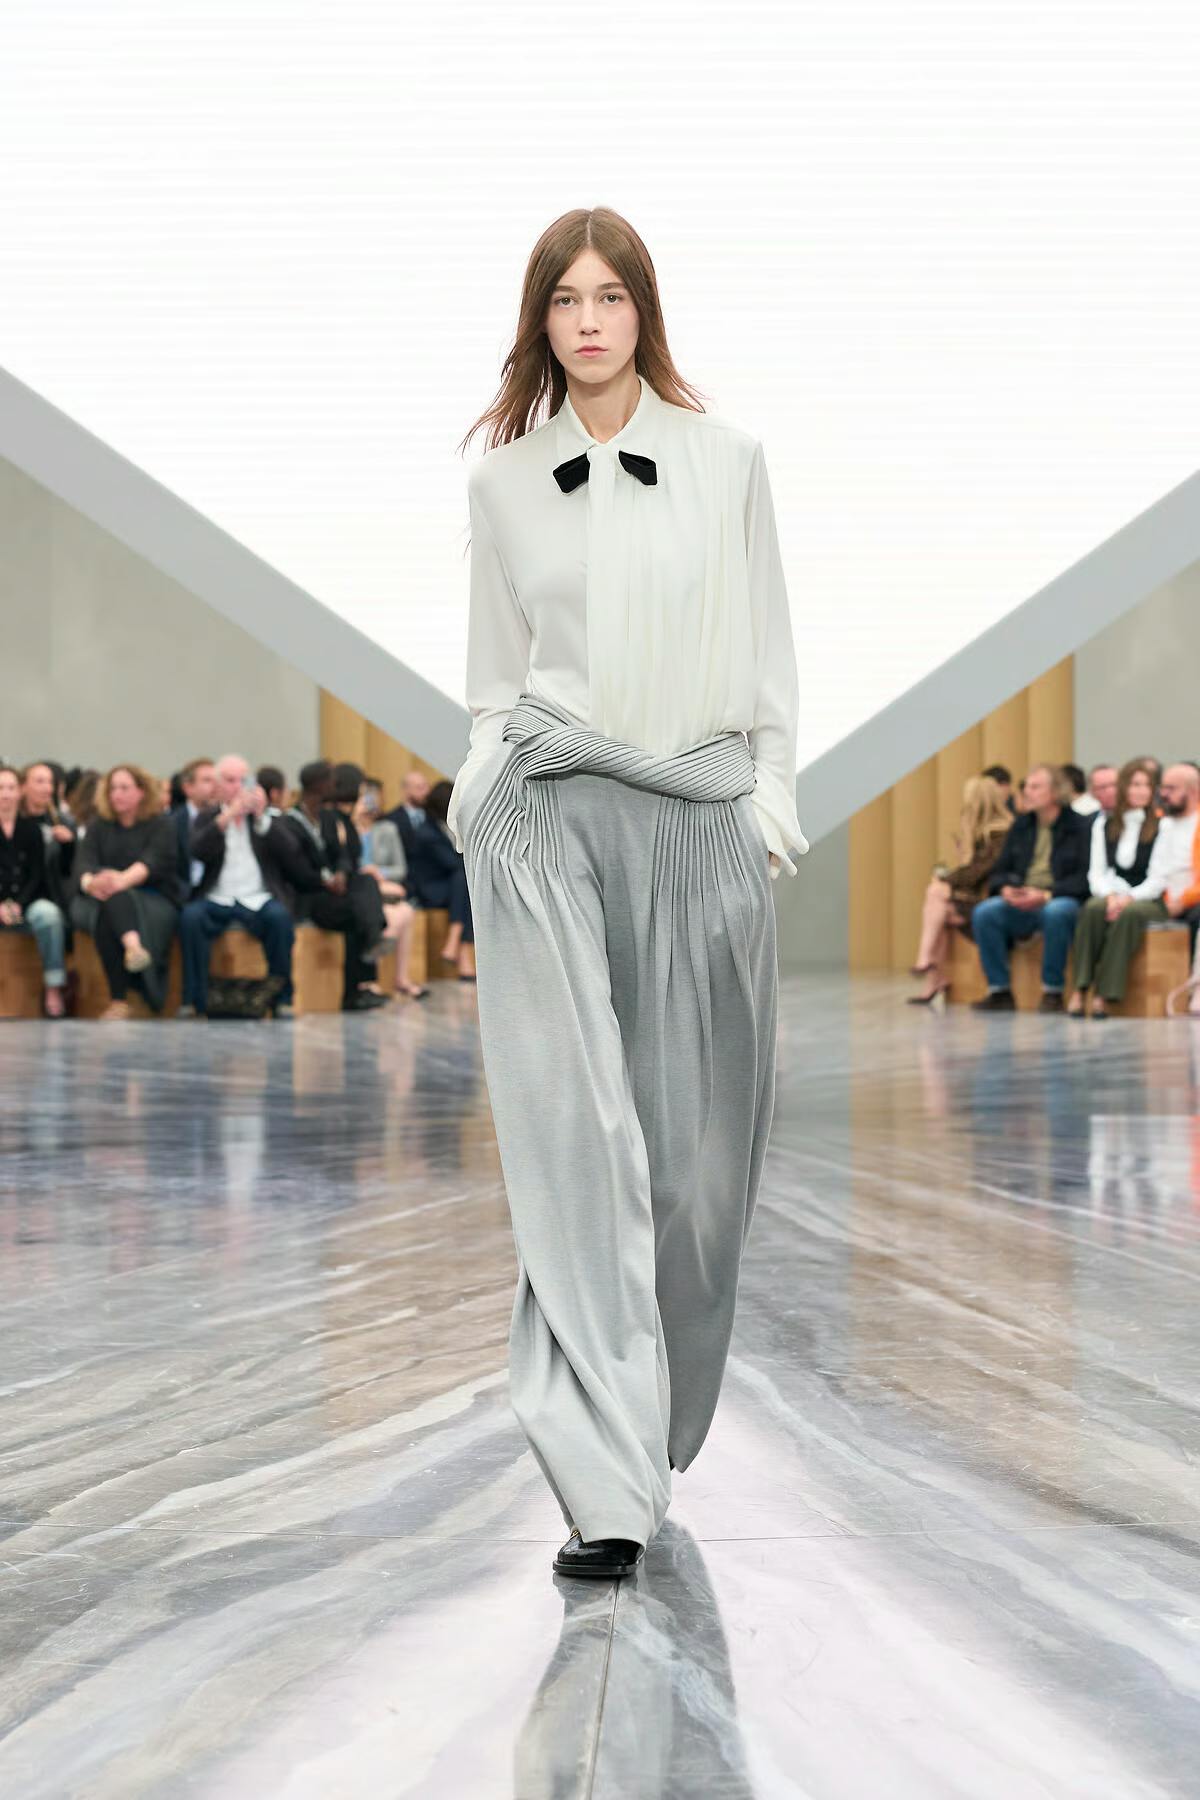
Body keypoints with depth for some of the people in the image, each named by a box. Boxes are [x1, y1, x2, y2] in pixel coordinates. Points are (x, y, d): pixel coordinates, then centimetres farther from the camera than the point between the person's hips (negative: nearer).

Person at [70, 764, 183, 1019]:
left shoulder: (162, 824, 8)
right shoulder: (97, 826, 18)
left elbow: (154, 863, -11)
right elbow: (84, 863, 0)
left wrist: (123, 880, -32)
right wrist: (90, 882, -26)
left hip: (154, 899, -3)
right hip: (98, 900, 3)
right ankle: (135, 947, -55)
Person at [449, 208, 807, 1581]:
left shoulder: (727, 460, 5)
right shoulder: (503, 479, 7)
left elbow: (766, 652, 9)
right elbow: (496, 671, 14)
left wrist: (770, 803, 3)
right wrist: (486, 801, 5)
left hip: (699, 815, 1)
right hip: (547, 813, -1)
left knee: (695, 1143, 6)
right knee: (573, 1130, -10)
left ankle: (650, 1429, 27)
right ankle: (606, 1489, -13)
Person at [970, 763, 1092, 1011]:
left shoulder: (1080, 826, -1)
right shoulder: (1021, 826, 16)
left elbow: (1085, 879, -10)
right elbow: (1000, 872, 18)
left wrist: (1046, 895, -22)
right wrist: (1005, 888, -7)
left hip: (1062, 900, -5)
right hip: (1019, 904, 5)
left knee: (1056, 913, -39)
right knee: (984, 912, -23)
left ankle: (1053, 991, -24)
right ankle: (999, 991, -16)